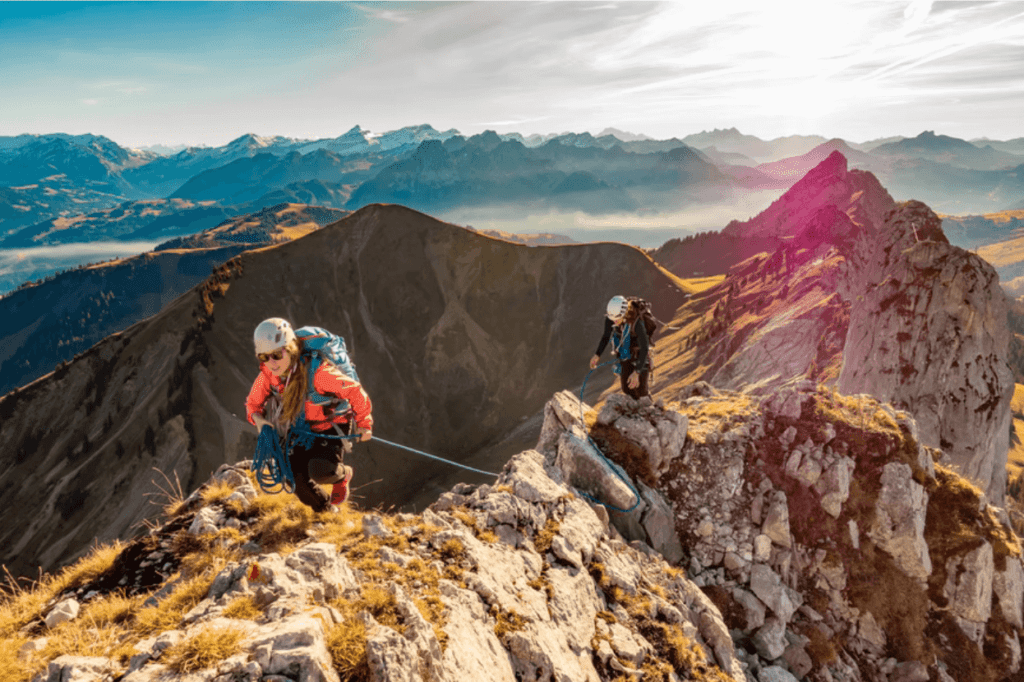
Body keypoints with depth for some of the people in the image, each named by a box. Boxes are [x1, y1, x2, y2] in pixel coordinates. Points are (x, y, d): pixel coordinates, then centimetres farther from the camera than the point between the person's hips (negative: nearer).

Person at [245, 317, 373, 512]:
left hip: (334, 426, -6)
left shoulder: (317, 372, -35)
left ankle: (342, 475, 11)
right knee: (297, 477, -5)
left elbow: (354, 390, -23)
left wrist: (364, 423, -10)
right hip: (304, 429, 6)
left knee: (319, 471, -27)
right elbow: (253, 403, 3)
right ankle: (327, 512, 24)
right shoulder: (268, 375, -16)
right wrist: (259, 419, -21)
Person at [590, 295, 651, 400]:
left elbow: (644, 349, -32)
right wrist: (597, 355, -8)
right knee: (627, 390, 7)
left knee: (640, 390, -2)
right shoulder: (610, 317, -20)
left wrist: (637, 372, -38)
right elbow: (606, 336, -1)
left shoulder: (636, 323, -36)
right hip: (624, 357, 5)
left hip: (639, 356, -5)